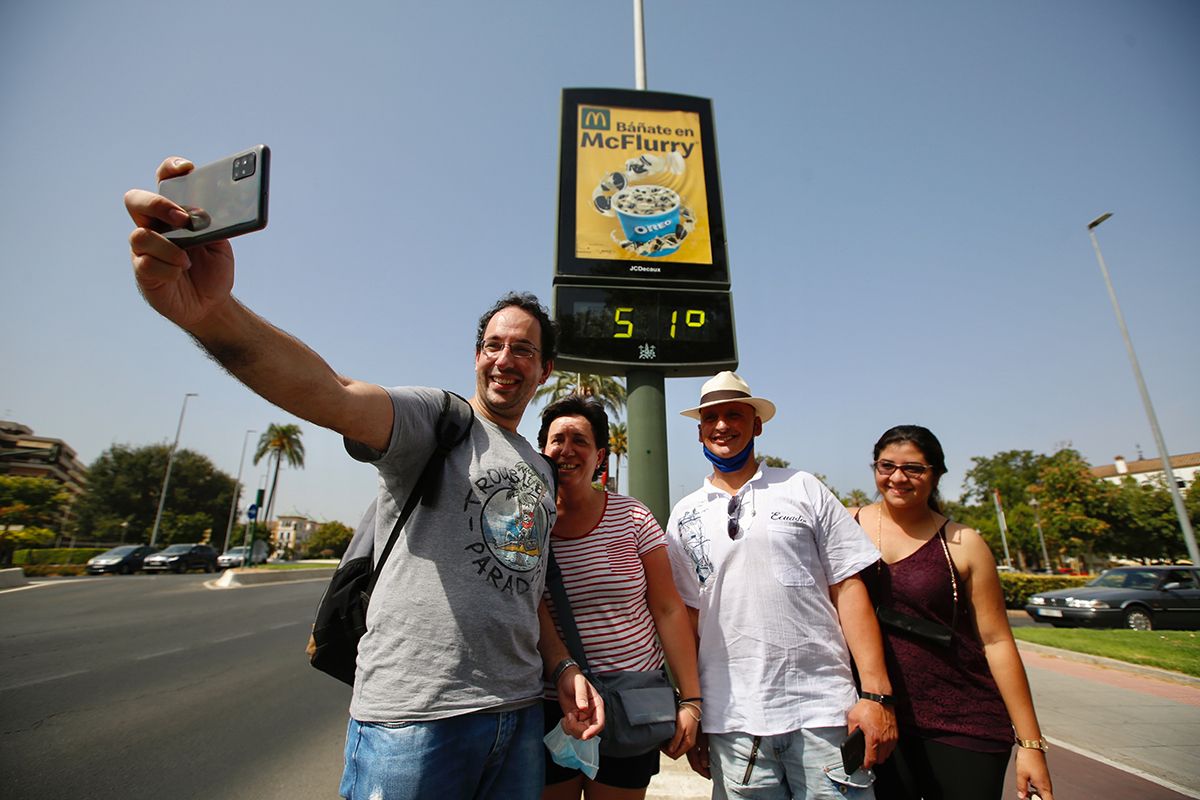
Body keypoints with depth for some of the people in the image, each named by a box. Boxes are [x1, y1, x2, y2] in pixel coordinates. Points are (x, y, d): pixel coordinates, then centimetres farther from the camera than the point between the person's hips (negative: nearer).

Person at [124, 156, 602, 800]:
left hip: (519, 715, 7)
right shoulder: (433, 419, -8)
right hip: (413, 719, -6)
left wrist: (563, 667, 6)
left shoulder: (543, 474, 13)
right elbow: (335, 396, -29)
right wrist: (210, 313, -46)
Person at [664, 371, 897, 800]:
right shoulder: (684, 517, 5)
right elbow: (686, 617, 7)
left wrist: (876, 693, -7)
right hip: (732, 722, 1)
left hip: (823, 711, -1)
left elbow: (848, 587, -1)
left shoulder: (803, 488, 1)